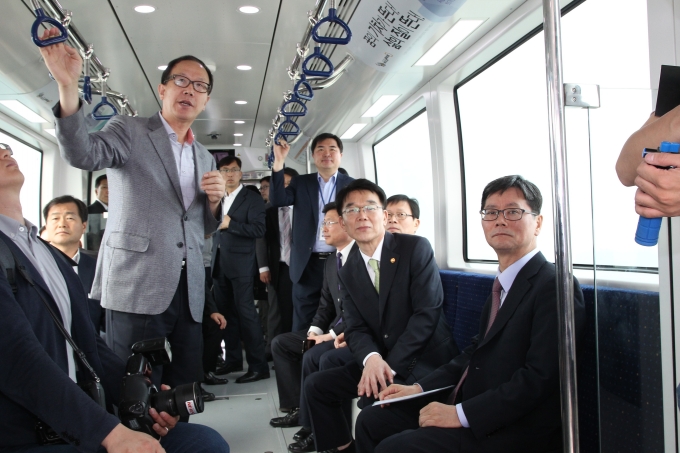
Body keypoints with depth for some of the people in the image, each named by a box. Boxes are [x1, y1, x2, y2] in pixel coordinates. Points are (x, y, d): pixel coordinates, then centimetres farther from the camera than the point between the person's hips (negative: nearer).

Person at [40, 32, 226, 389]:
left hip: (188, 291, 5)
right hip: (136, 287, -5)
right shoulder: (129, 130, 3)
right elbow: (83, 155, -17)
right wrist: (68, 86, -31)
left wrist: (214, 199, 0)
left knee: (185, 390, 7)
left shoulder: (205, 158, 18)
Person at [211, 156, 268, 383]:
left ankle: (258, 365, -4)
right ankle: (233, 359, 20)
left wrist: (230, 224, -14)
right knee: (226, 312, 10)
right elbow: (213, 227, 18)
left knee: (245, 312, -8)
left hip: (240, 264, -6)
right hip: (219, 263, 6)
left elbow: (258, 229, -13)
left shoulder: (252, 198, -2)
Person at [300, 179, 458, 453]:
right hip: (379, 360, 6)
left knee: (377, 398, -29)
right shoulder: (348, 272, 7)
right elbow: (356, 329, 2)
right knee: (316, 386, 1)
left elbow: (427, 313, -17)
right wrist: (372, 359, -21)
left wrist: (391, 366, -22)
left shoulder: (416, 248, -11)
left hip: (426, 358, -6)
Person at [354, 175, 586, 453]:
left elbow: (540, 377, -22)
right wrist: (419, 388, 5)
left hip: (512, 430, -8)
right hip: (469, 404, 9)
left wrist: (461, 414, -22)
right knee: (372, 421, 4)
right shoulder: (503, 284, 14)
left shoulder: (555, 287, -15)